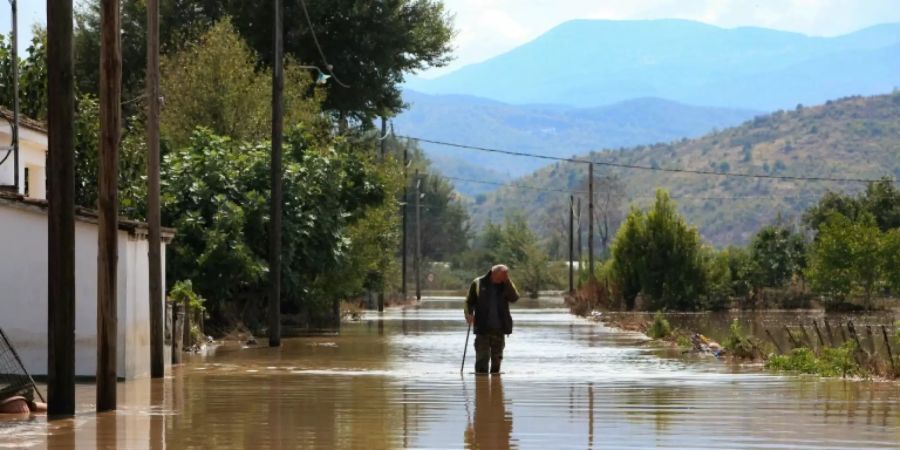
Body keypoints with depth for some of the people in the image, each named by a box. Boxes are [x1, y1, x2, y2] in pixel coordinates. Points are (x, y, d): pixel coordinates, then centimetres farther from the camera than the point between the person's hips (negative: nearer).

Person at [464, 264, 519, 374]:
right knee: (482, 358, -8)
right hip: (482, 328, -2)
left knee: (497, 359, 9)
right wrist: (469, 314, -13)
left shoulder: (506, 285, 5)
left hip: (499, 328, 2)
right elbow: (470, 301, 5)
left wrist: (507, 281, -15)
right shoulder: (478, 283, 1)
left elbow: (514, 298, -11)